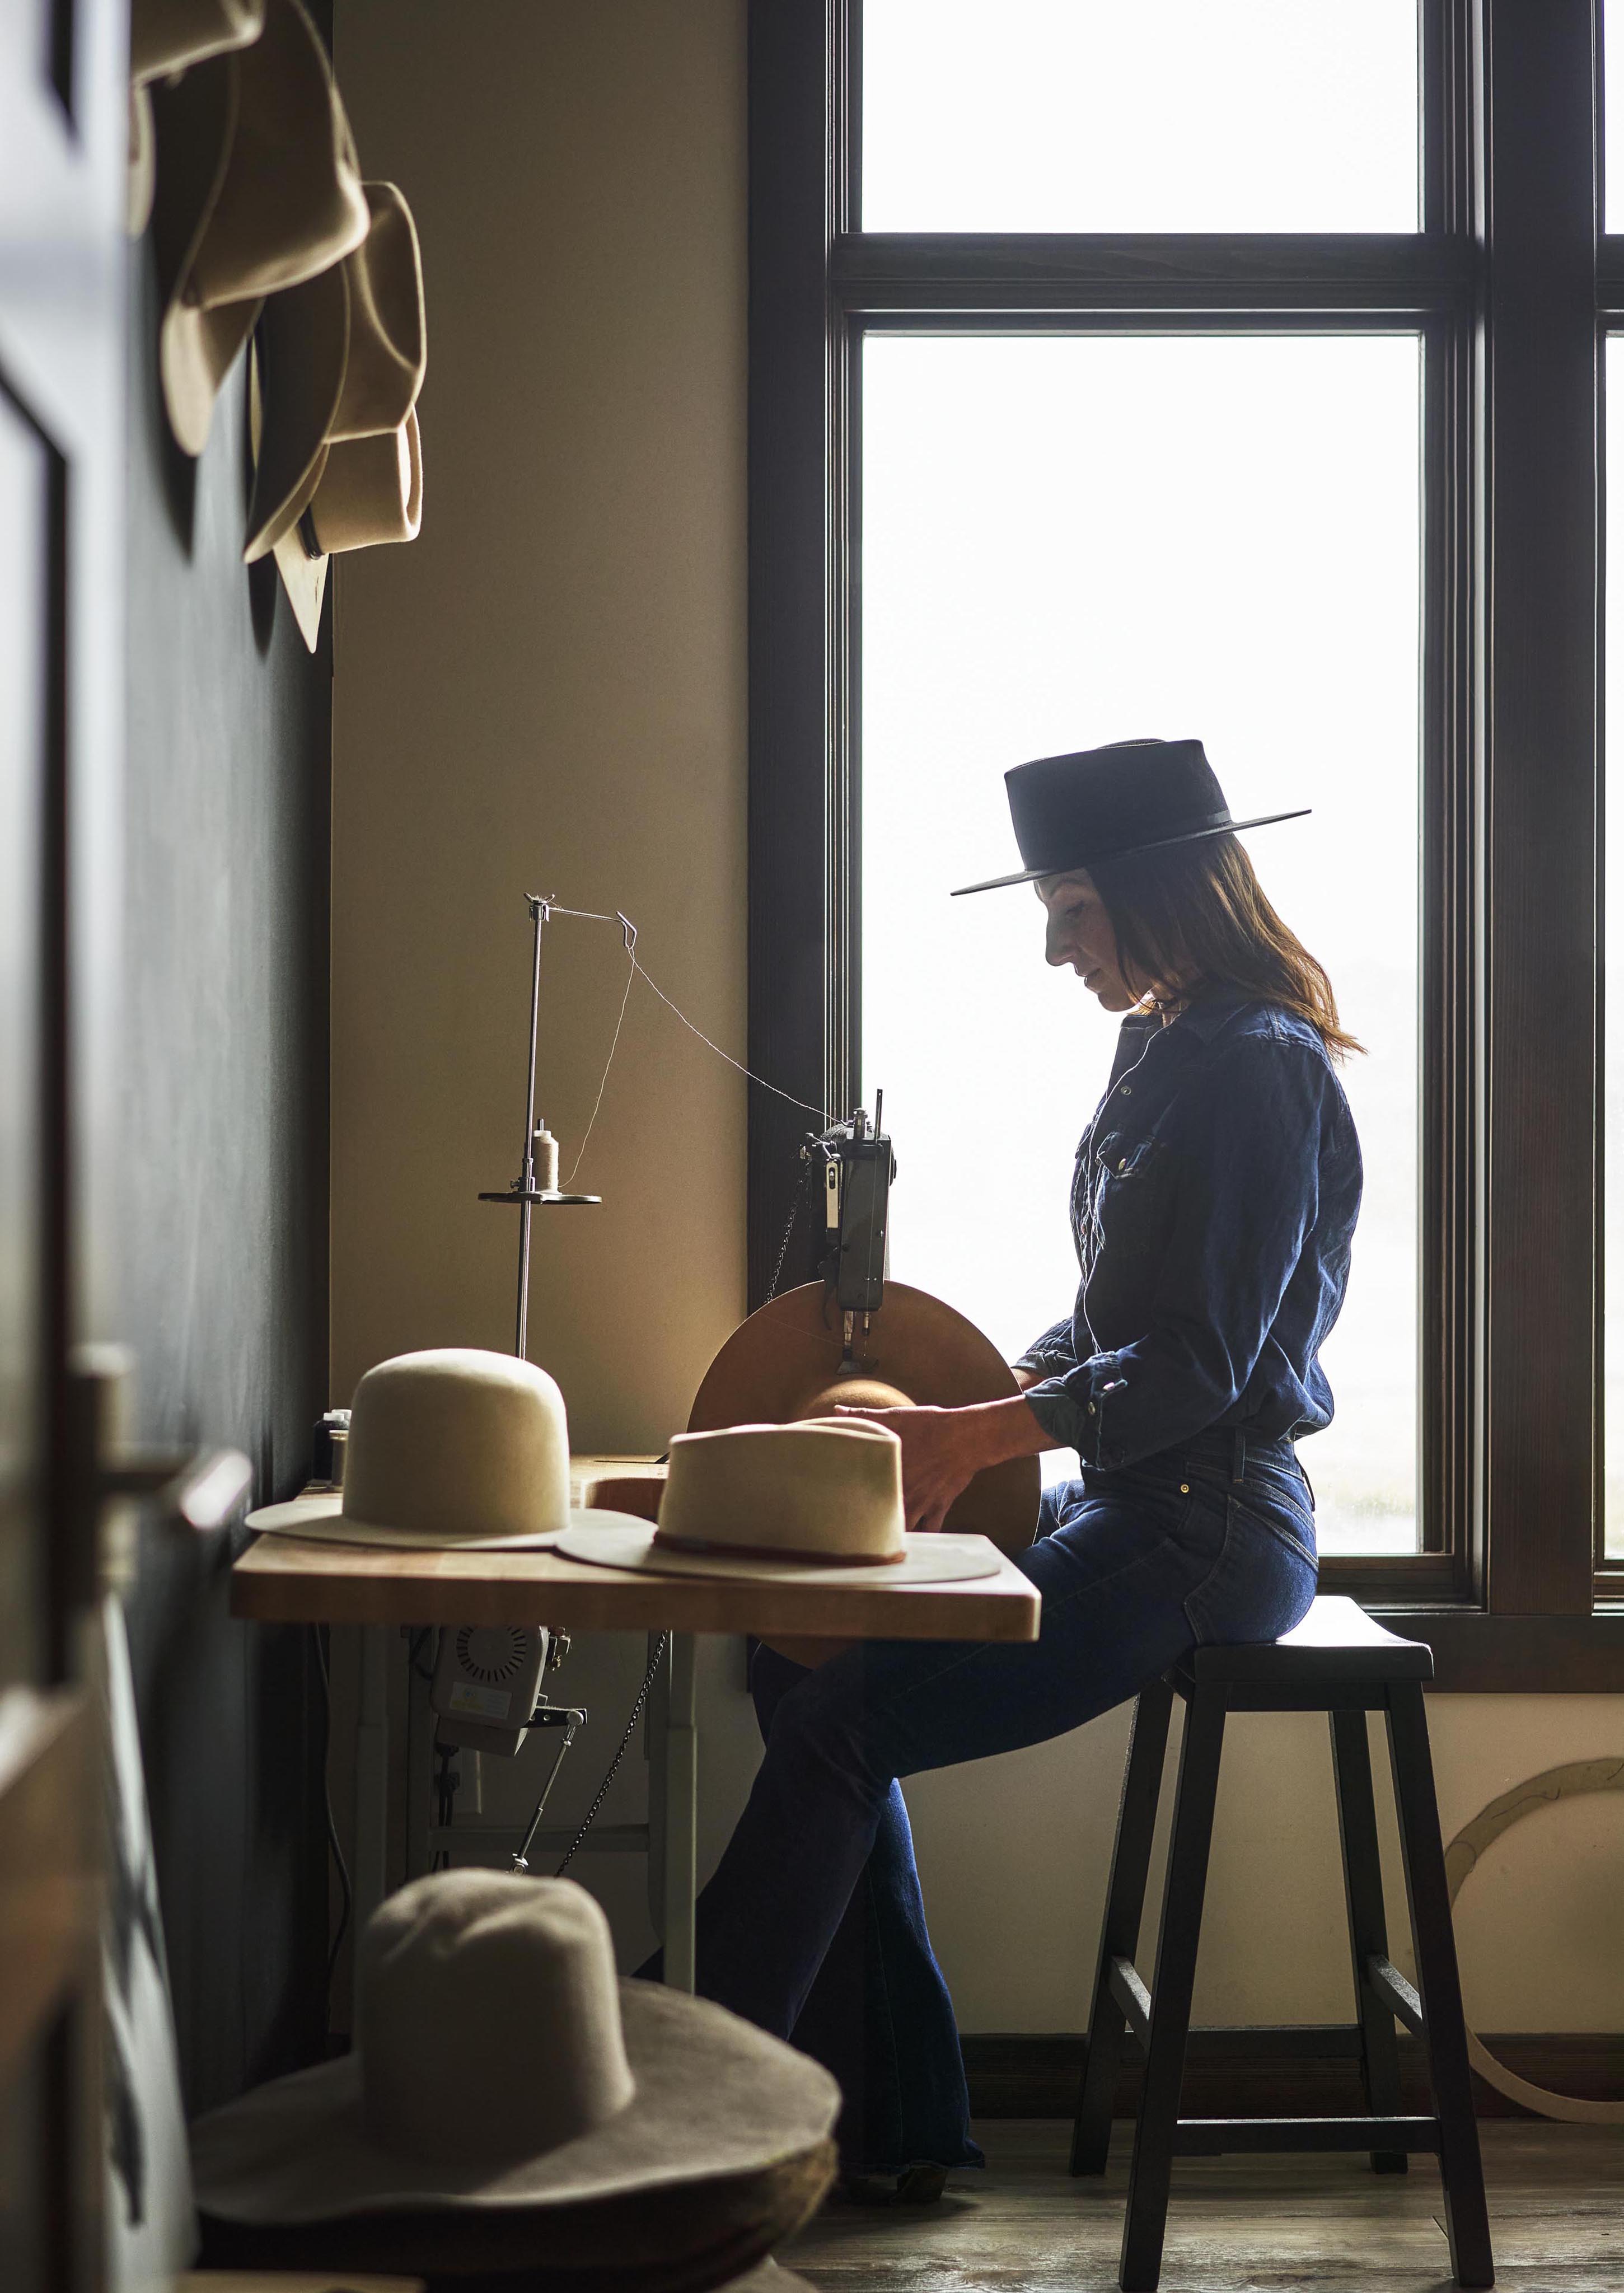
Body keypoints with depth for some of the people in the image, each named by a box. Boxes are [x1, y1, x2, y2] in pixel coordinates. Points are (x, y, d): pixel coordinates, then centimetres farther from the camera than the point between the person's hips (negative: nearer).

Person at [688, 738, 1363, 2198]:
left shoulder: (1256, 1068, -15)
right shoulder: (1167, 1050, 15)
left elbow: (1199, 1368, -20)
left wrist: (971, 1438, -23)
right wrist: (976, 1403, 3)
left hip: (1207, 1531, -10)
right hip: (1124, 1511, 10)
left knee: (842, 1726, -17)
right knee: (806, 1666, 4)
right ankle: (895, 2126, 6)